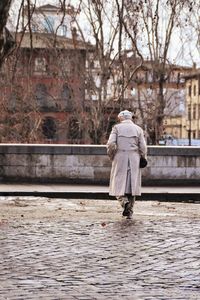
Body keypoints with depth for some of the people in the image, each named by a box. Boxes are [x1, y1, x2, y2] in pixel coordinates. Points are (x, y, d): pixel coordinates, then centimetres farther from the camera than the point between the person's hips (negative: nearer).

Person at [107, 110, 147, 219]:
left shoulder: (117, 128, 2)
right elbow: (143, 147, 1)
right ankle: (129, 212, 6)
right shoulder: (138, 129, 7)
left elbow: (111, 144, -9)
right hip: (134, 159, 2)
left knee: (119, 183, 5)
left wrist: (111, 156, 5)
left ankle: (124, 201, -23)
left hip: (120, 159, -2)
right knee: (132, 184, 6)